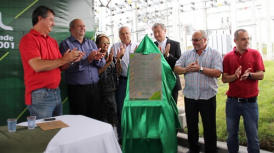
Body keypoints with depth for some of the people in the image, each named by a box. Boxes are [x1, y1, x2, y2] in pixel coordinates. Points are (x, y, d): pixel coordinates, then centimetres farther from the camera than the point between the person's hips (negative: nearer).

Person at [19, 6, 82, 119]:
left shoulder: (53, 41, 12)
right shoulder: (28, 39, -8)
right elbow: (38, 66, -20)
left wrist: (71, 60, -3)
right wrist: (64, 59, -13)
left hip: (56, 92, 7)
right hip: (40, 95, -7)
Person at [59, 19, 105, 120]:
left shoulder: (91, 43, 14)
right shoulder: (66, 44, -1)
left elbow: (102, 63, 9)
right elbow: (66, 66, -16)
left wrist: (97, 59, -14)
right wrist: (88, 60, -20)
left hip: (94, 88, 5)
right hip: (77, 89, -5)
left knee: (95, 118, 12)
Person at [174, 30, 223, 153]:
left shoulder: (214, 53, -1)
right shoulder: (187, 54, 10)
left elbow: (217, 73, -13)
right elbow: (176, 69, 4)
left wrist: (200, 69, -17)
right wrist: (187, 69, -14)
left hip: (207, 96, -3)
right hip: (190, 96, 4)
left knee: (209, 127, 7)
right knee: (191, 126, 15)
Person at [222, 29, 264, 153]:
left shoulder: (255, 54, 0)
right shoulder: (228, 57, 2)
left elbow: (261, 75, -5)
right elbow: (224, 79, -2)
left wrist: (249, 75, -24)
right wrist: (235, 76, -21)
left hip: (250, 102, -1)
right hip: (232, 101, 1)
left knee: (252, 136, 7)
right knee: (232, 134, 14)